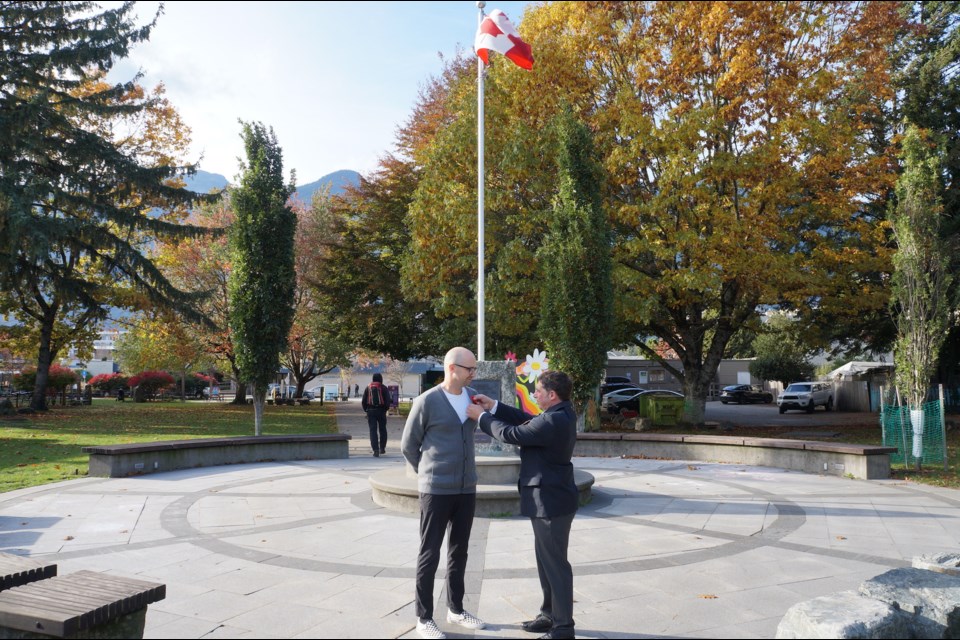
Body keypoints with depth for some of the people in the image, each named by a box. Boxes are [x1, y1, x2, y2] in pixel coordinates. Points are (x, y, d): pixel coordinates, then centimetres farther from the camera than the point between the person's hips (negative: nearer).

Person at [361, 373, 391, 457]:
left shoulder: (368, 388, 9)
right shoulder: (384, 388, 1)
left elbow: (363, 401, 6)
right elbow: (388, 400, -7)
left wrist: (366, 410, 13)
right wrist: (385, 409, 6)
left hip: (370, 411, 1)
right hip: (381, 411, -1)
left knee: (373, 430, -1)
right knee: (382, 429, 14)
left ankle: (375, 450, -10)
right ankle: (382, 448, 17)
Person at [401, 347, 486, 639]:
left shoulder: (473, 397, 3)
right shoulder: (427, 401, -13)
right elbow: (408, 445, -3)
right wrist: (430, 473, 6)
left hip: (467, 489, 6)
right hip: (436, 490, -5)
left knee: (459, 551, 16)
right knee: (430, 554, 4)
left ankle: (456, 609, 31)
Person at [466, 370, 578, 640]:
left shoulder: (554, 421, -26)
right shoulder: (561, 414, 6)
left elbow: (512, 434, -21)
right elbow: (527, 421, 12)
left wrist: (482, 417, -8)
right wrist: (494, 407, 7)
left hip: (551, 501, -11)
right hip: (550, 499, 11)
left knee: (555, 562, 1)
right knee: (547, 559, 20)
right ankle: (550, 614, 33)